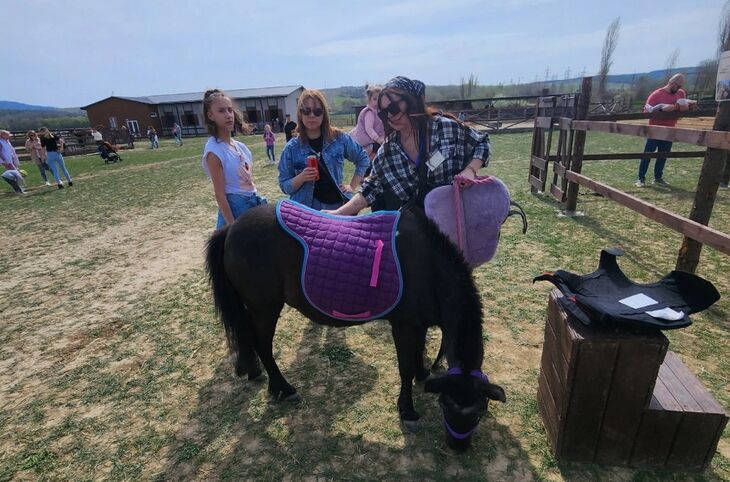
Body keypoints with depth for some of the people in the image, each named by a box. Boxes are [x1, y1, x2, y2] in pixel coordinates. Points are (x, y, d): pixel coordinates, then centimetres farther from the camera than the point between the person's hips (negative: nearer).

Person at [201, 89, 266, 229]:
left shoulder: (240, 146, 6)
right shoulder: (214, 151, -15)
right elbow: (220, 194, -16)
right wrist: (233, 227, -17)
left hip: (253, 205, 8)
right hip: (234, 208, -8)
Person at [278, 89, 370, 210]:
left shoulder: (339, 138, -1)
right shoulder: (291, 148, -2)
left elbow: (363, 159, 13)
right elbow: (284, 186, 0)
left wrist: (353, 186, 7)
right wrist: (301, 178, -18)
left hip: (338, 206, 1)